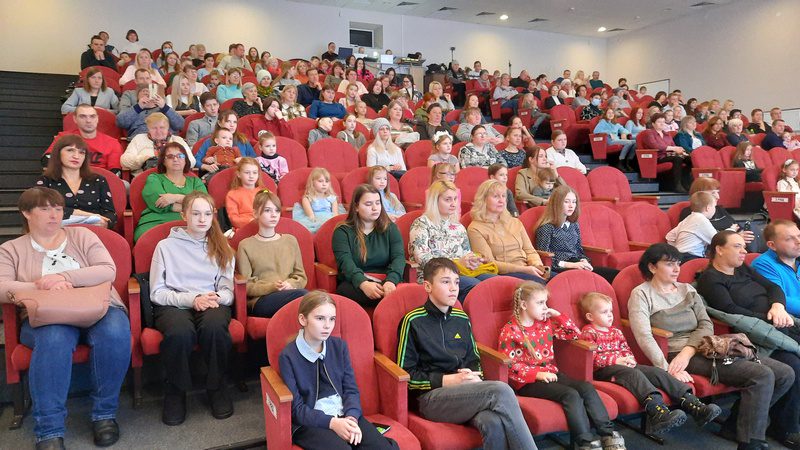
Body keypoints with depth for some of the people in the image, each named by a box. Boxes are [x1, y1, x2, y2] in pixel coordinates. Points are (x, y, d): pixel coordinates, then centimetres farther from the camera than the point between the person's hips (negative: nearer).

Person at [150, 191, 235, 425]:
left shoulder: (221, 248, 16)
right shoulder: (166, 246, 7)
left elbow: (228, 291, 9)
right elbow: (157, 293, 1)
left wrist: (216, 298, -15)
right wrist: (192, 299, -14)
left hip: (212, 303, 2)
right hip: (174, 305, -1)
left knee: (214, 327, -35)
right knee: (180, 332, -37)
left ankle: (216, 387, -10)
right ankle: (175, 391, -9)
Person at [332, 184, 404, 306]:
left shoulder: (390, 228, 15)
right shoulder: (342, 231, 8)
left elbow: (399, 257, 0)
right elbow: (345, 262, -8)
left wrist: (391, 281, -23)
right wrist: (363, 284, -29)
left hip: (387, 281, 2)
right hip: (353, 284, -2)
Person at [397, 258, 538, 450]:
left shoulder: (461, 319, 16)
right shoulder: (413, 321, 0)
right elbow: (405, 374, -1)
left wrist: (474, 377, 0)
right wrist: (447, 380, -11)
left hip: (465, 392, 5)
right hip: (431, 397, -4)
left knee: (493, 423, -33)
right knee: (501, 390, -28)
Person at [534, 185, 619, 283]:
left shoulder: (574, 225, 17)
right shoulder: (546, 227, -4)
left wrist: (584, 262, -1)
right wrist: (569, 264, -18)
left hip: (577, 266, 7)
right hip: (559, 270, -7)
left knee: (615, 274, -17)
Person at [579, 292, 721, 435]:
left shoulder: (616, 331, 26)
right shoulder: (588, 332, 0)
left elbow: (626, 349, 26)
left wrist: (629, 359, 0)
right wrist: (616, 360, -19)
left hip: (624, 365, 8)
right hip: (602, 370, -8)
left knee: (656, 371, -12)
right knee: (634, 374, -35)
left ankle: (693, 405, -24)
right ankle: (658, 412, -57)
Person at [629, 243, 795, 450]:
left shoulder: (687, 289, 18)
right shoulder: (641, 294, -3)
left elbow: (706, 324, 7)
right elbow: (644, 336, -15)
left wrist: (688, 350, -12)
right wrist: (669, 369, -25)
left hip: (703, 347, 8)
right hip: (678, 354, -7)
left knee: (785, 374, -1)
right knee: (762, 376, -21)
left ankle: (736, 424, 10)